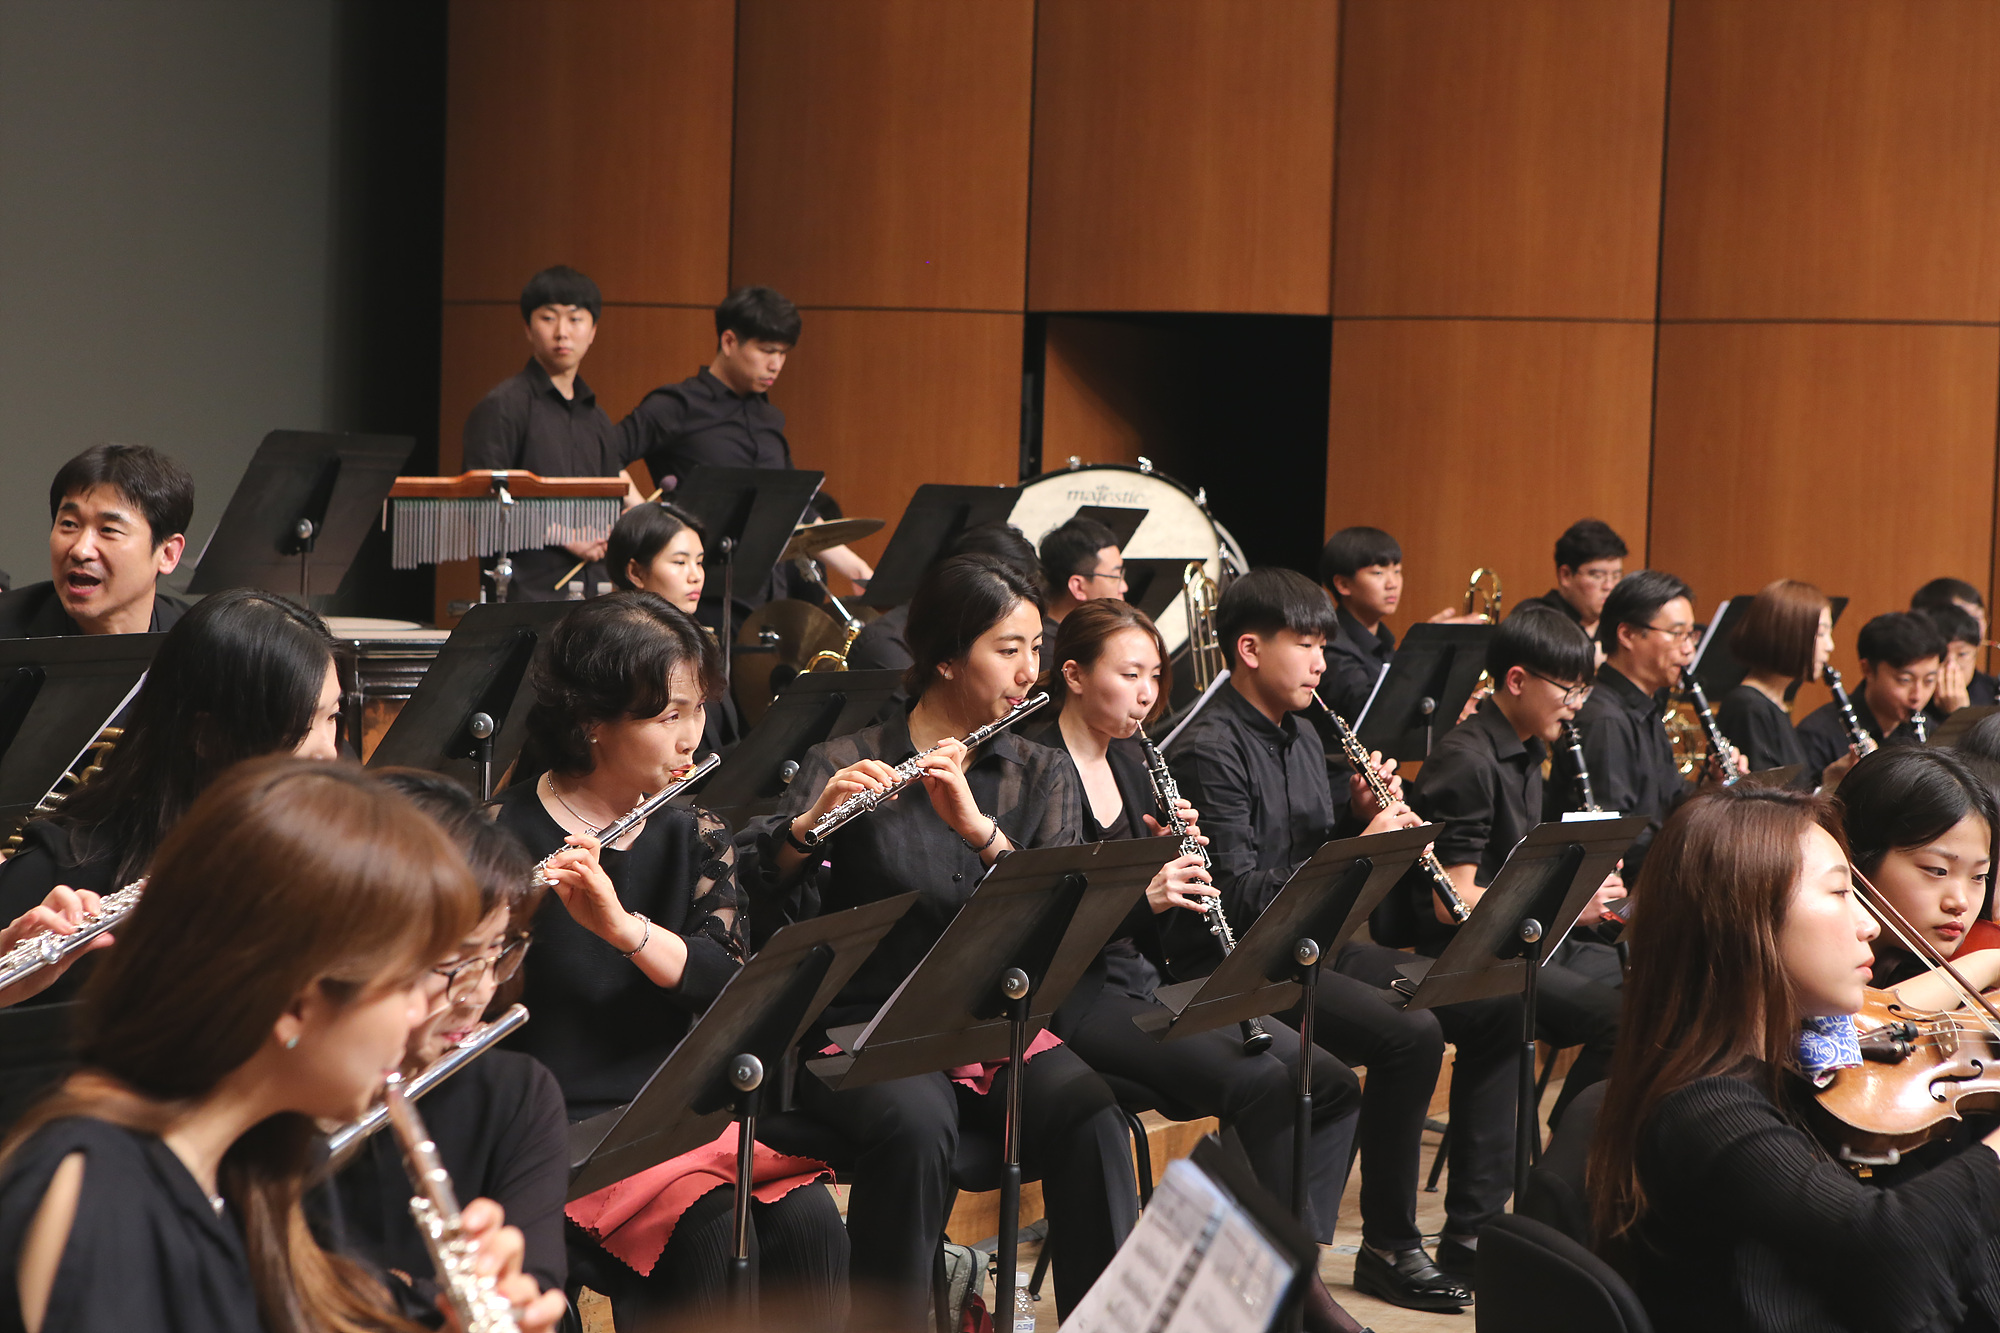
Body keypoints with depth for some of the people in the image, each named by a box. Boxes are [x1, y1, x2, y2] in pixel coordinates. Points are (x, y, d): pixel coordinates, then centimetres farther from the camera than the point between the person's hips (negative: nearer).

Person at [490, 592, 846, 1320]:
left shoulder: (694, 833, 9)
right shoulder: (503, 837, -5)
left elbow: (730, 984, -6)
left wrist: (621, 926, -24)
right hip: (554, 1124, -5)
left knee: (806, 1220, -21)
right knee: (709, 1229, -29)